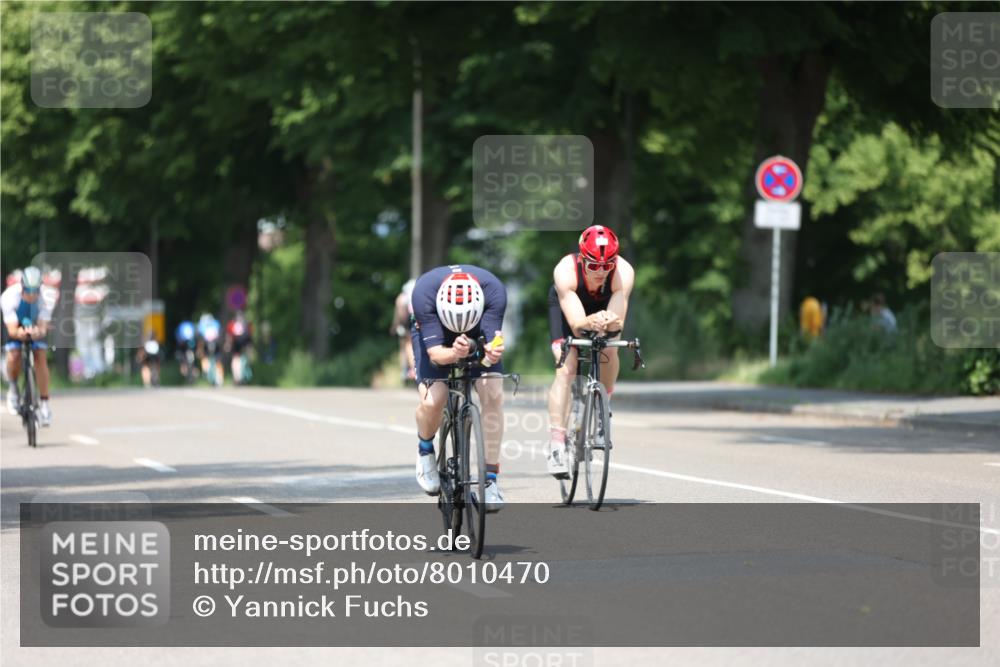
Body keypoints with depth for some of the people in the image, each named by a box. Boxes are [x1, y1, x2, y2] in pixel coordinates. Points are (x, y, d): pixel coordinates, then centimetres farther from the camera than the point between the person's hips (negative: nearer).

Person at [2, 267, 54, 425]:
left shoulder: (44, 298, -31)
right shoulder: (10, 297, -35)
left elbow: (43, 327, -35)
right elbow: (12, 330, -38)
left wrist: (39, 332, -59)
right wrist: (19, 333, -61)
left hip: (35, 326, 1)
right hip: (15, 326, -1)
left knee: (40, 356, -17)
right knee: (14, 355, -25)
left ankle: (44, 403, -10)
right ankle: (13, 388, 4)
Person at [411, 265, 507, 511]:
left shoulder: (494, 290, -35)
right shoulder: (424, 292, -38)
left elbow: (492, 343, -35)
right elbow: (435, 352, -37)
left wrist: (492, 352, -59)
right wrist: (454, 354, -59)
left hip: (479, 336, 1)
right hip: (432, 333, -1)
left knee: (494, 395, -22)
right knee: (432, 400, -25)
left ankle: (491, 478, -11)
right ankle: (425, 449, 8)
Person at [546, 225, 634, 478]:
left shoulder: (624, 272, -36)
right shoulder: (566, 271, -40)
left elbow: (618, 322, -42)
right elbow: (576, 323, -46)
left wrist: (611, 322, -64)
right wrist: (590, 323, -67)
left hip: (604, 306, 3)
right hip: (566, 304, -3)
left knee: (609, 352, -19)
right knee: (566, 368, -19)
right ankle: (556, 446, -22)